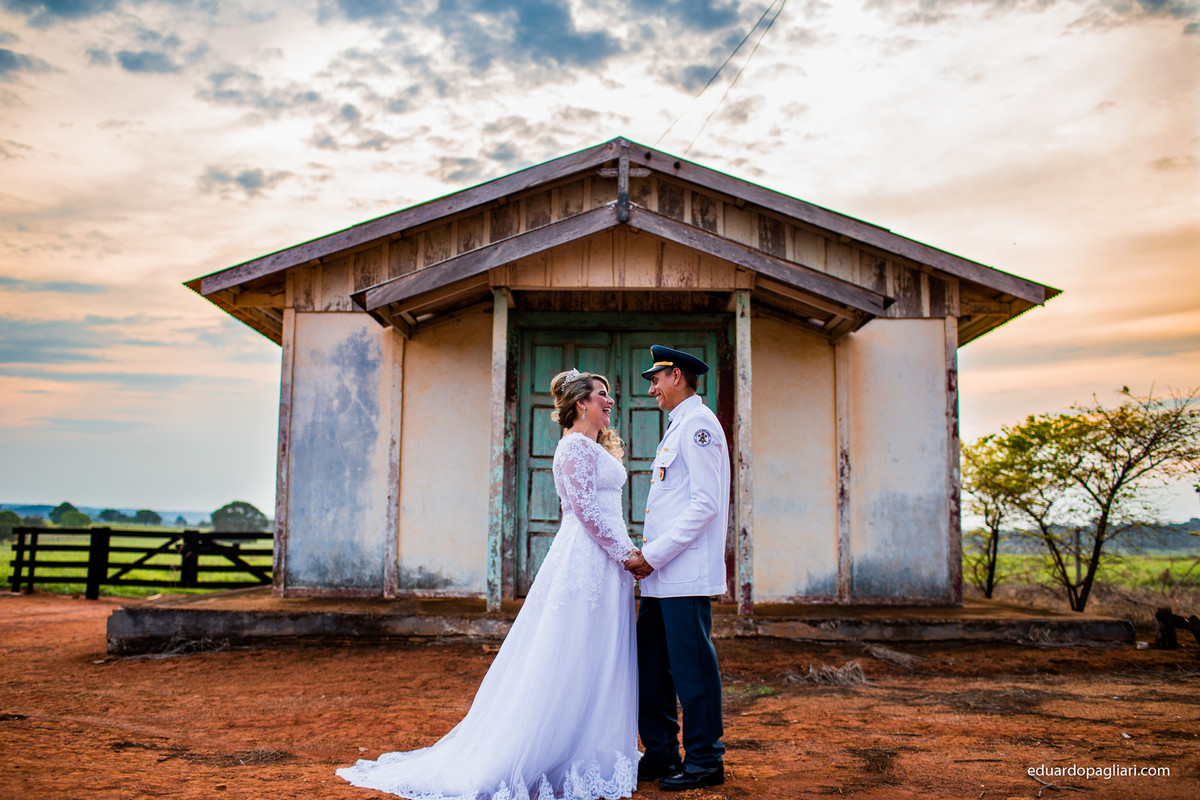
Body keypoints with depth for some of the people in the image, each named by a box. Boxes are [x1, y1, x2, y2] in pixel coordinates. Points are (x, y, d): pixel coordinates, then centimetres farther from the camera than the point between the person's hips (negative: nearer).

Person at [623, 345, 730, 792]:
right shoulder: (678, 428, 21)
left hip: (686, 573, -10)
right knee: (650, 665, 12)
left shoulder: (698, 424, -9)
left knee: (692, 667, -2)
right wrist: (648, 556, 13)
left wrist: (654, 555, -16)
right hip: (661, 574, 10)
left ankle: (705, 761, 9)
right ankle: (660, 754, 22)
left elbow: (706, 504, -18)